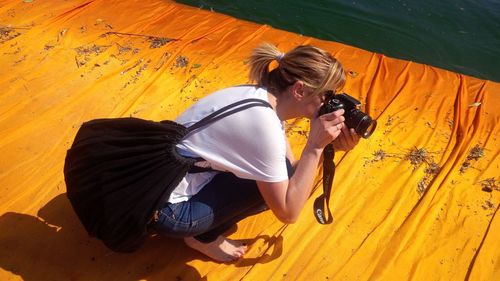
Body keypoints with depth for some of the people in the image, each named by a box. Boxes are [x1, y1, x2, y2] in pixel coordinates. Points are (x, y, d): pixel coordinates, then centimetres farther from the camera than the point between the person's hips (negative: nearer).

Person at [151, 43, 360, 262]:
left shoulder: (264, 98, -2)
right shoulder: (263, 123, -28)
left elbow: (294, 170, 5)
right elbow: (288, 213, -21)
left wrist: (328, 147, -11)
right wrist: (315, 146, -22)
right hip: (166, 207, -8)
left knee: (282, 176, 9)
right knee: (274, 183, -12)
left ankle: (204, 228, 16)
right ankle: (204, 237, 5)